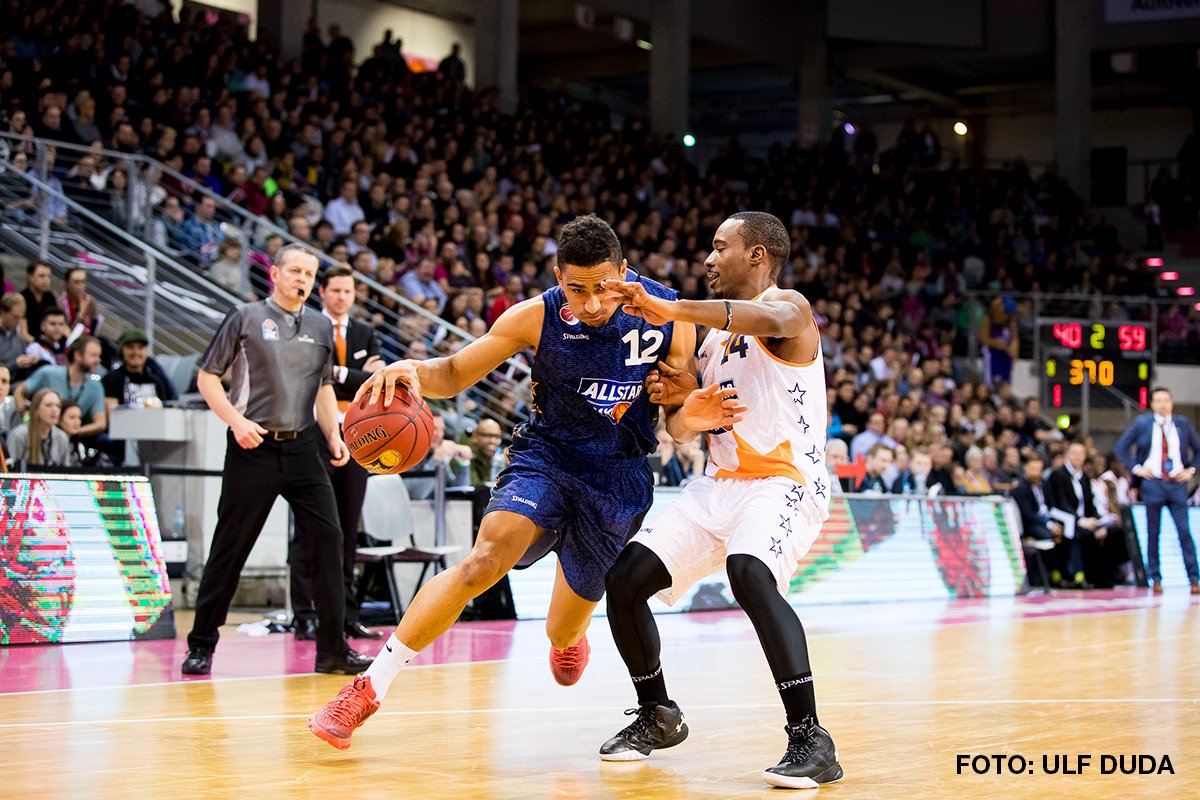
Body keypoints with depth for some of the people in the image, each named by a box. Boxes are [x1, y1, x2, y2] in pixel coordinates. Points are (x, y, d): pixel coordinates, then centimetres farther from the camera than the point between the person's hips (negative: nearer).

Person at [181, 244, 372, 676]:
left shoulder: (321, 328, 13)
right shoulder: (246, 317, -1)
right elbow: (207, 377, 0)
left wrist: (333, 436, 7)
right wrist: (237, 421, -14)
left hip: (302, 447, 4)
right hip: (254, 447, -4)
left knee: (329, 537, -5)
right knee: (230, 548, 0)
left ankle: (333, 649, 2)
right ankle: (201, 646, 13)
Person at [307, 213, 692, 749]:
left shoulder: (668, 316, -11)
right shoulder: (537, 317, -14)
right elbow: (454, 374, -5)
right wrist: (413, 370, -28)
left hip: (619, 478, 1)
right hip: (546, 455, -1)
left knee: (564, 632, 11)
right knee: (486, 559, -30)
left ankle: (570, 638, 54)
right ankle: (370, 687, -23)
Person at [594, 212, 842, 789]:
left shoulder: (788, 306, -6)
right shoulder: (713, 335, 19)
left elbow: (768, 319, -33)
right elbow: (681, 426, 21)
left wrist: (668, 310, -35)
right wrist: (679, 407, -3)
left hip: (784, 481, -8)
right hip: (720, 482, 8)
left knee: (750, 574, -37)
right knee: (624, 580, 1)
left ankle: (810, 739, -33)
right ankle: (657, 716, 22)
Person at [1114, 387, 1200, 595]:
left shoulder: (1183, 424, 7)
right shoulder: (1142, 424, 2)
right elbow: (1121, 447, 6)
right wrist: (1136, 468, -3)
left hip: (1177, 483, 1)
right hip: (1153, 483, -1)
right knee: (1153, 533, 3)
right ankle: (1155, 579, 10)